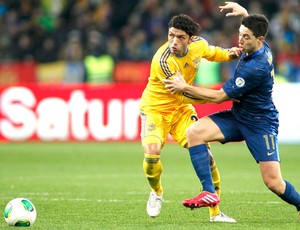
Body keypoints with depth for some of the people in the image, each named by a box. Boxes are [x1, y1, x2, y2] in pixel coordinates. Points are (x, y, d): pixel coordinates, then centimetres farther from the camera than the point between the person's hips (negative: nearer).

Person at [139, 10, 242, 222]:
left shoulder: (199, 44, -12)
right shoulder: (162, 61, -31)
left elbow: (212, 53, 16)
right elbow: (183, 94, -26)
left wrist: (229, 54, -7)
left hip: (181, 108, 5)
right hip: (155, 108, -5)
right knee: (152, 154, -27)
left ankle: (215, 213, 4)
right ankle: (156, 192, 9)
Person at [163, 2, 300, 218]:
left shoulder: (255, 68, -30)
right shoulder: (260, 47, -4)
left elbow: (219, 96, -21)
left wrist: (185, 88, -14)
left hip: (261, 124, -9)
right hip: (237, 116, 9)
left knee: (273, 182, -11)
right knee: (195, 132, -15)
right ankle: (209, 192, -18)